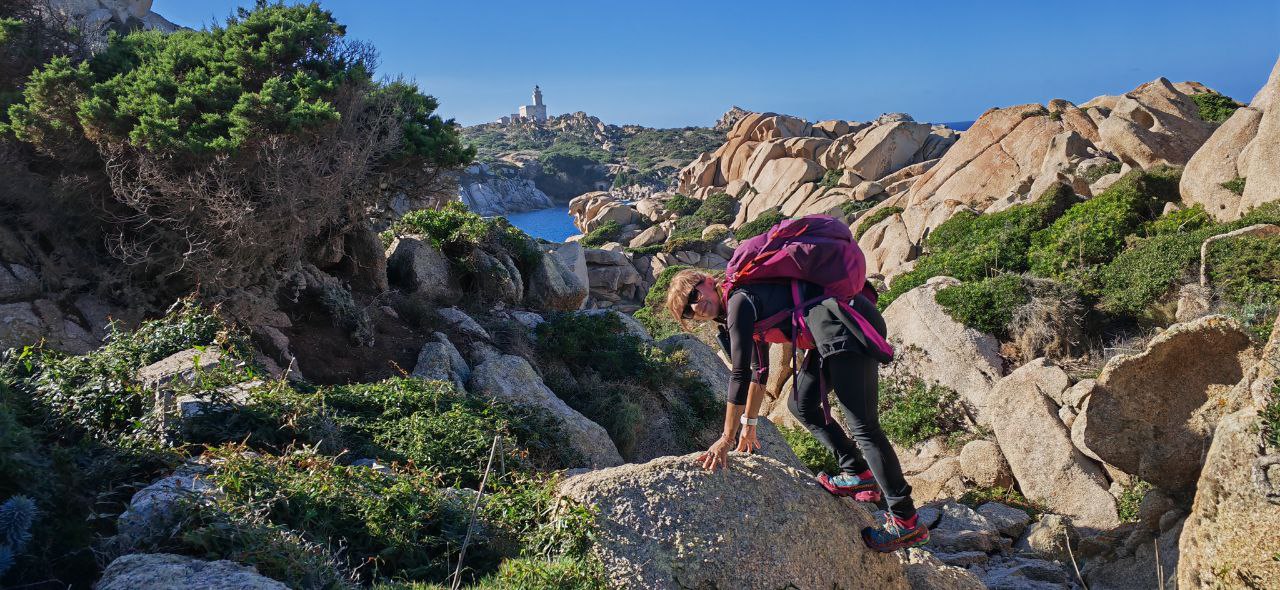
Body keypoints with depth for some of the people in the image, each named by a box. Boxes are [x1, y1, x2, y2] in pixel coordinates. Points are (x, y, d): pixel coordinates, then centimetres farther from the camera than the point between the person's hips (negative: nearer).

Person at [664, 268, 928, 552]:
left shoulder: (739, 300, -8)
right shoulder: (750, 307, 22)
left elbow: (739, 375, -13)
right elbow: (759, 371, 30)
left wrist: (727, 438, -11)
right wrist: (749, 424, 34)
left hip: (848, 325, -10)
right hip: (837, 335, 10)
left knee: (863, 425, -9)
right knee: (801, 404, 19)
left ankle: (907, 522, -3)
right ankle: (859, 474, 20)